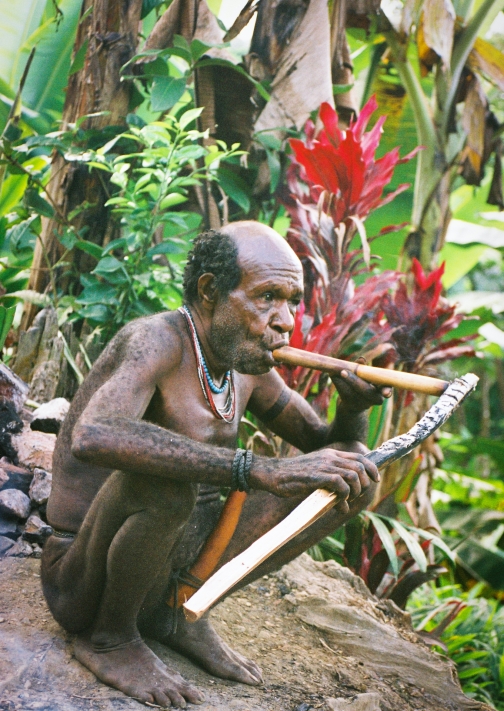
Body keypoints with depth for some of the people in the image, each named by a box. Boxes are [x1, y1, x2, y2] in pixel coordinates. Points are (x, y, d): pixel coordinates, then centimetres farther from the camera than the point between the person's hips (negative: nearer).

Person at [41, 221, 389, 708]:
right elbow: (92, 438, -43)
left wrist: (352, 406, -11)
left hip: (175, 566, 7)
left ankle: (178, 609, 3)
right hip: (83, 588, -7)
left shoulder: (248, 367, 2)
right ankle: (110, 636, -10)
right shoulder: (157, 341, -22)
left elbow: (328, 448, 15)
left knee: (355, 475, 1)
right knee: (162, 480, -39)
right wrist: (263, 471, -47)